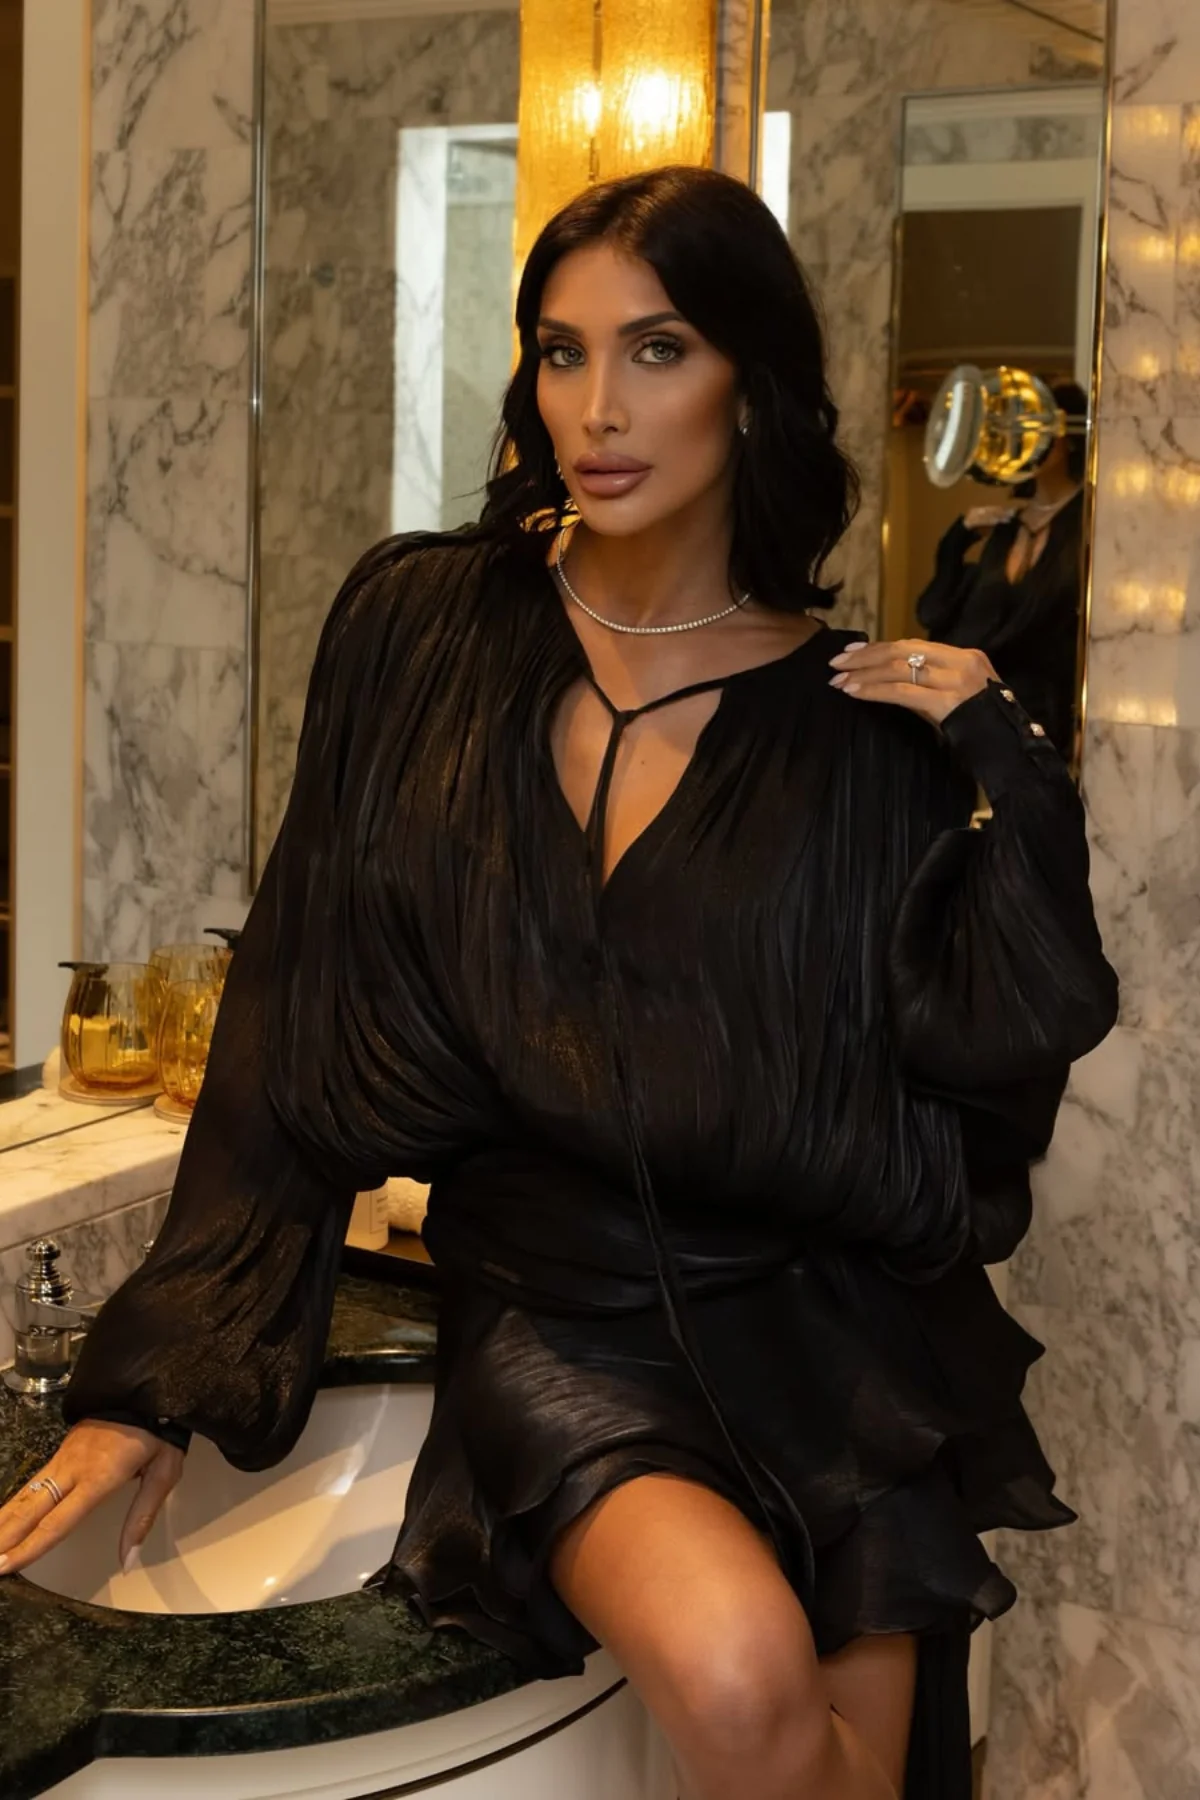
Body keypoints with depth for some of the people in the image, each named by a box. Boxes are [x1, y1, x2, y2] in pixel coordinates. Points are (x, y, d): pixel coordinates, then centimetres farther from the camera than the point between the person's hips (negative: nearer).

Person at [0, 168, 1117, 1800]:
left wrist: (1006, 773, -11)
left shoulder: (859, 716, 1)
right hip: (550, 1314, -1)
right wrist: (163, 1377, 0)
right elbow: (296, 1033, 2)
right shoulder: (424, 629, 0)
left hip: (823, 1315, 1)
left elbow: (992, 1042, -1)